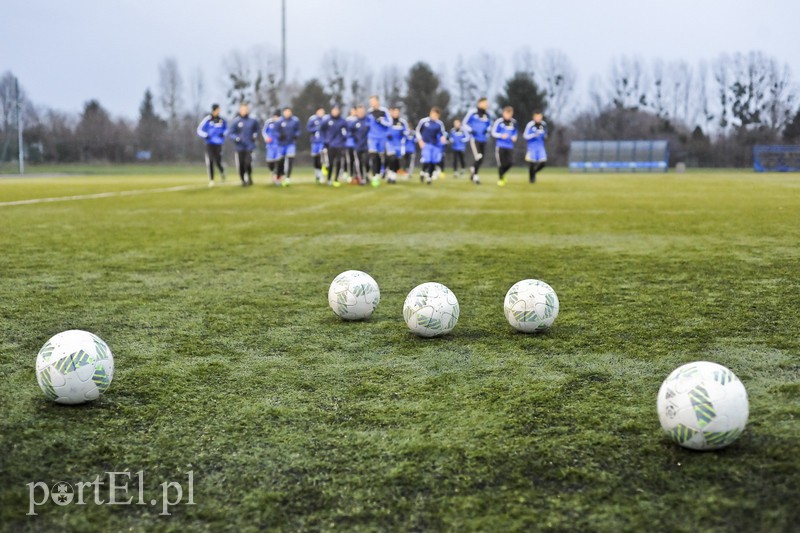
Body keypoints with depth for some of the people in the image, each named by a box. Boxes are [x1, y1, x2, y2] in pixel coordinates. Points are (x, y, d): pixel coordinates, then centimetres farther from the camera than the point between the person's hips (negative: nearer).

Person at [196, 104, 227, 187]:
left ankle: (222, 171, 31)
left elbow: (226, 129, 18)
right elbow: (199, 130, -2)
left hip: (218, 144, 1)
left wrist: (223, 133, -3)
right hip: (209, 144, -1)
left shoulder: (222, 120, 3)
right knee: (209, 162, -4)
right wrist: (206, 135, -19)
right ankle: (211, 180, 6)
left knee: (218, 161, -3)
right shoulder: (207, 119, -5)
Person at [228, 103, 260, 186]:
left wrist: (255, 135, 0)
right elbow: (230, 134, -1)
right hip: (240, 147, 0)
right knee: (241, 165, 1)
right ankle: (243, 180, 21)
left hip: (250, 146, 0)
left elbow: (256, 130, 20)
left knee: (248, 163, -14)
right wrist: (236, 138, -18)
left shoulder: (253, 121, 4)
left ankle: (249, 177, 12)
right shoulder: (235, 121, -2)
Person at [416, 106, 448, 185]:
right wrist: (420, 140, -2)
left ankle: (429, 177, 18)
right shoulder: (423, 121, -5)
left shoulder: (439, 124, -1)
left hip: (435, 145, 3)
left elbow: (443, 133, 7)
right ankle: (423, 172, 15)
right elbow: (418, 131, 6)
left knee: (433, 162, 1)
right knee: (426, 160, -14)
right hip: (426, 144, -3)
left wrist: (443, 137, -16)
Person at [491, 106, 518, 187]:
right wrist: (501, 135, -19)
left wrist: (514, 137, 0)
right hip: (500, 146, -4)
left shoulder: (514, 122, 7)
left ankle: (502, 174, 21)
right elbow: (493, 133, -4)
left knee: (510, 162, -8)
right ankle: (500, 179, 17)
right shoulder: (499, 121, -7)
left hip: (510, 146, 4)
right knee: (501, 163, -5)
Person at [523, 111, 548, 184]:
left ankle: (534, 172, 22)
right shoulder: (530, 125, -12)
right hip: (532, 146, -4)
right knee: (532, 162, -1)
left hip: (541, 146, 4)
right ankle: (531, 177, 20)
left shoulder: (544, 124, 4)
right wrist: (534, 135, -24)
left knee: (543, 162, -6)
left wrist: (545, 136, -1)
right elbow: (525, 136, -10)